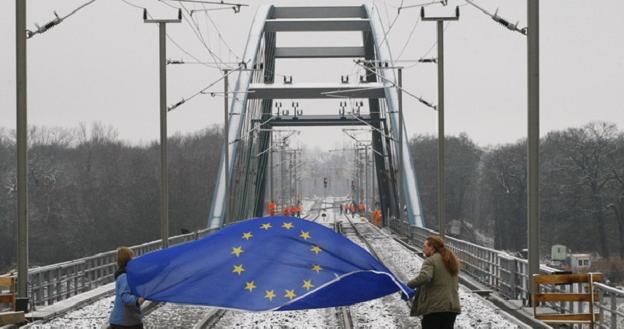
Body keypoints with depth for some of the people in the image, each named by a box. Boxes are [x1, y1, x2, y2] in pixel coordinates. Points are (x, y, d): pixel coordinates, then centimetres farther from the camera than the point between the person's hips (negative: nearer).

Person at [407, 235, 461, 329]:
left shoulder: (430, 261, -8)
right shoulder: (451, 261, 19)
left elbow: (424, 277, -26)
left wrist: (408, 285, -16)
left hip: (434, 307, -8)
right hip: (452, 307, 8)